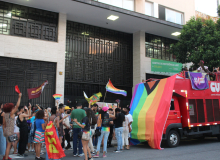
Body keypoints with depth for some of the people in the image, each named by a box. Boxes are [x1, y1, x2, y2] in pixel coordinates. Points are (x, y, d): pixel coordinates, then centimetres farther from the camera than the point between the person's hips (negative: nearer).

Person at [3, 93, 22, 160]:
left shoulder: (4, 115, 8)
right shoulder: (11, 114, -13)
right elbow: (17, 106, -16)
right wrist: (19, 97, -11)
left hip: (6, 131, 8)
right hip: (10, 131, -8)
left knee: (9, 144, 21)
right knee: (9, 145, -2)